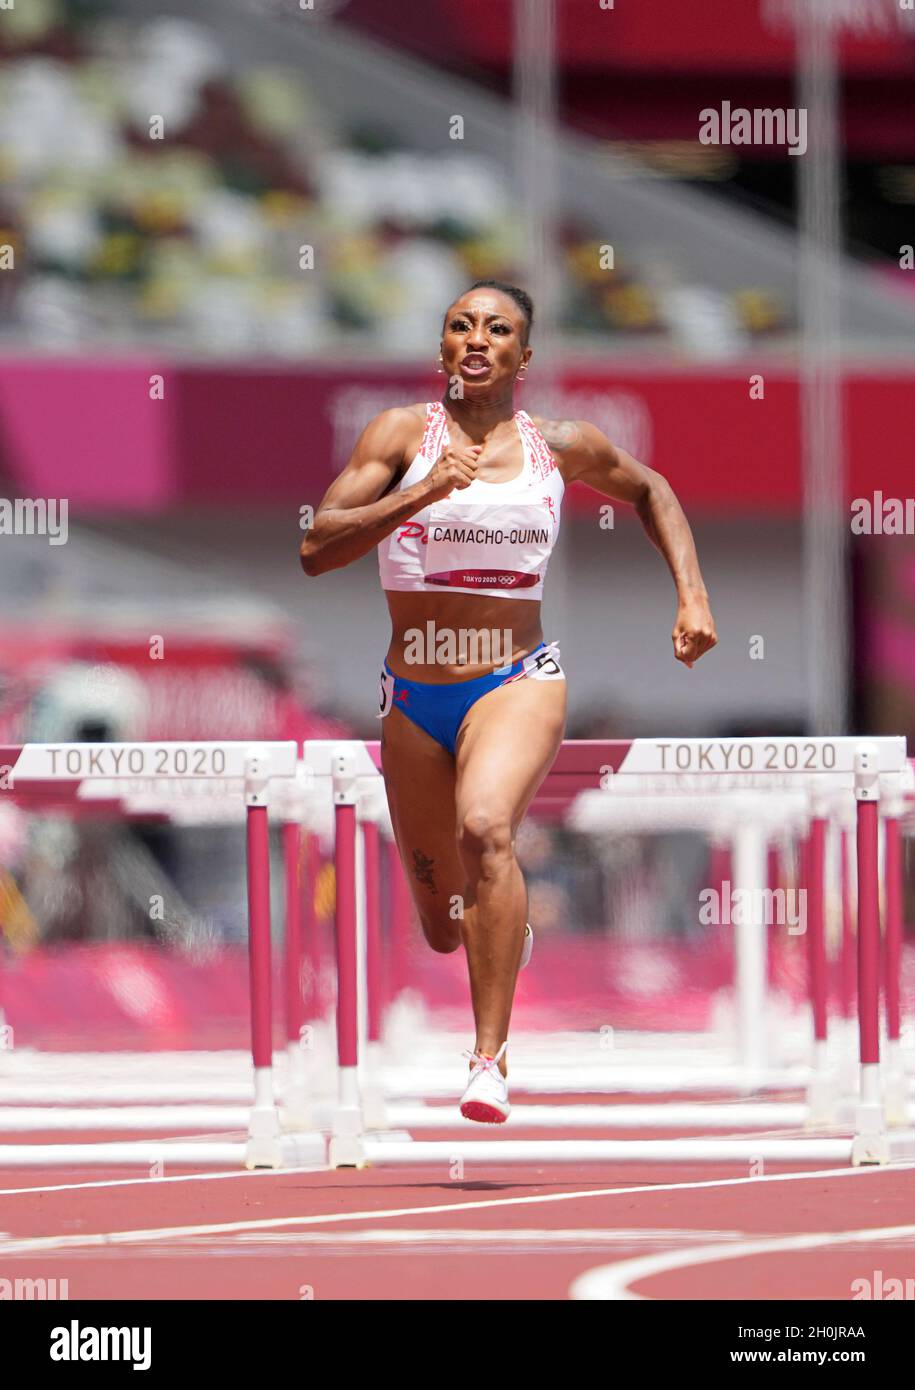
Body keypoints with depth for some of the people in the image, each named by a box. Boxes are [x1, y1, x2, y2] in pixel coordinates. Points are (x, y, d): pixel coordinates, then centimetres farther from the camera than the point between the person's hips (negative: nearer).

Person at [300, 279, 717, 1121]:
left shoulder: (562, 447, 2)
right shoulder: (402, 434, -3)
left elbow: (650, 490, 23)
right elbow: (317, 550, -13)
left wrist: (692, 596, 12)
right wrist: (418, 496, -26)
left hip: (518, 683, -1)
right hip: (414, 699, 2)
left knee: (484, 827, -34)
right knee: (444, 929, 11)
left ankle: (491, 1057, -32)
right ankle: (511, 930, 52)